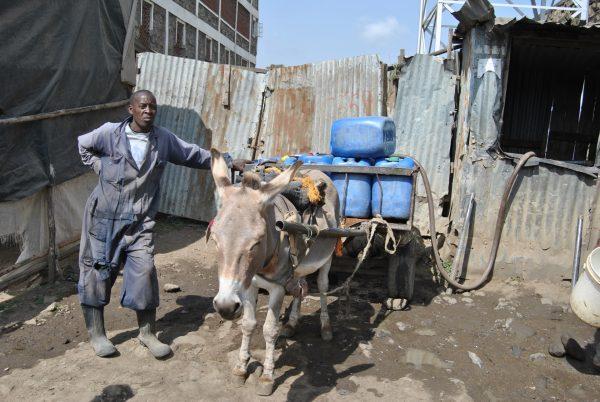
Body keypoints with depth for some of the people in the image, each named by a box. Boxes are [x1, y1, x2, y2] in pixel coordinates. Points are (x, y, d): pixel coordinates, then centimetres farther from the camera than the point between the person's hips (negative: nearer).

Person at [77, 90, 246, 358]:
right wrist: (99, 166, 0)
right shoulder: (110, 133, -4)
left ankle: (147, 333, 16)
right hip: (103, 217, -1)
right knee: (97, 272, 7)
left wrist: (229, 163, 7)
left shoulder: (164, 139, 1)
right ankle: (96, 334, 25)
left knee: (144, 272, -4)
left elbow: (195, 154, 9)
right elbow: (83, 145, 15)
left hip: (140, 222, 1)